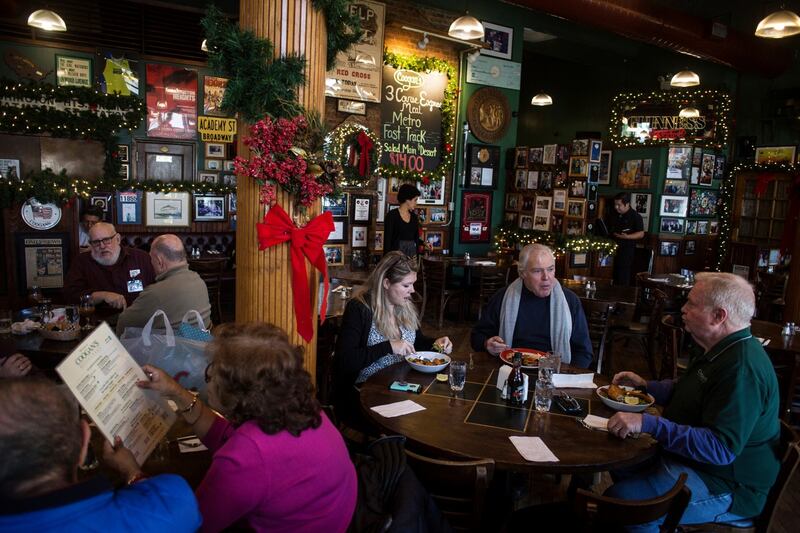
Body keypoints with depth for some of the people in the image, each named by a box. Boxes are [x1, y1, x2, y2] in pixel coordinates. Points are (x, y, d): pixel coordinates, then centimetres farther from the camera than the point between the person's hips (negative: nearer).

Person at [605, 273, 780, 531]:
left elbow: (721, 448, -33)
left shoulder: (742, 369, -28)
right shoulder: (719, 350, 8)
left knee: (621, 499, -23)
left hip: (725, 485, -11)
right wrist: (645, 385, 13)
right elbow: (692, 392, 26)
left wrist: (648, 423, -35)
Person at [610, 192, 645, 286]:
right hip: (615, 248, 7)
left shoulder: (635, 216, -9)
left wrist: (627, 236, -25)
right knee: (615, 276, 10)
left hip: (627, 250, -7)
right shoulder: (617, 216, 13)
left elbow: (641, 234, -11)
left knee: (623, 280, -9)